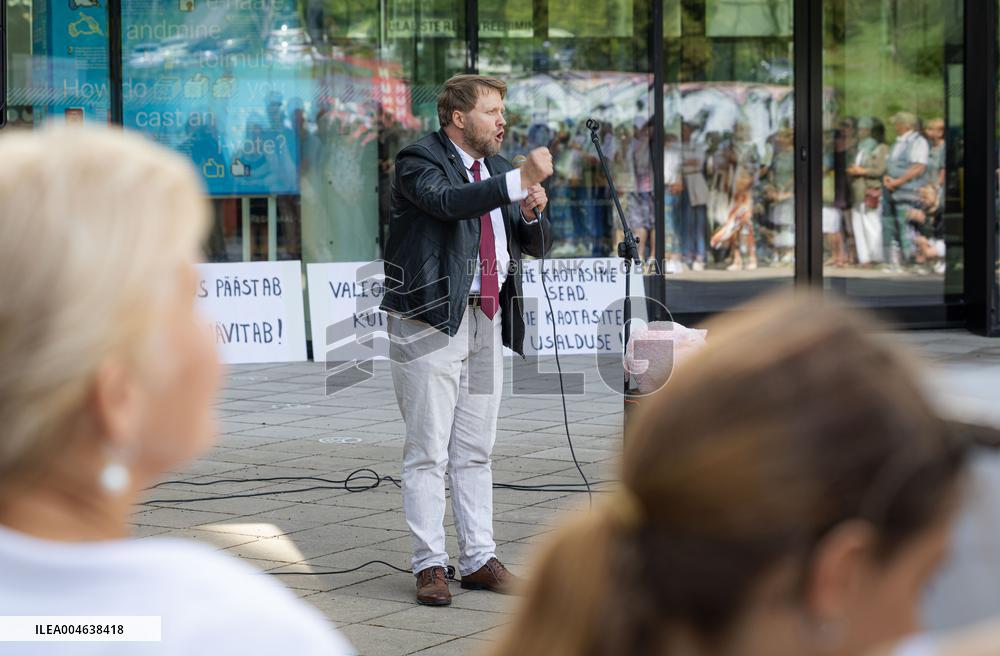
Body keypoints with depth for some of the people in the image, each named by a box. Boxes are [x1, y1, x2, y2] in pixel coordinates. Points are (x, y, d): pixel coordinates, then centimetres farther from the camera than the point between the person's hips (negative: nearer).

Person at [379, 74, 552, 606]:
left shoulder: (498, 169, 18)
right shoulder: (418, 160, -4)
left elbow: (536, 247, 18)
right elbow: (448, 201, -27)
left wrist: (531, 212, -3)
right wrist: (520, 180, -30)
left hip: (487, 320, 7)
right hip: (432, 320, -7)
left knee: (475, 451, 10)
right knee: (428, 451, -3)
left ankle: (479, 560, 14)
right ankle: (429, 564, 2)